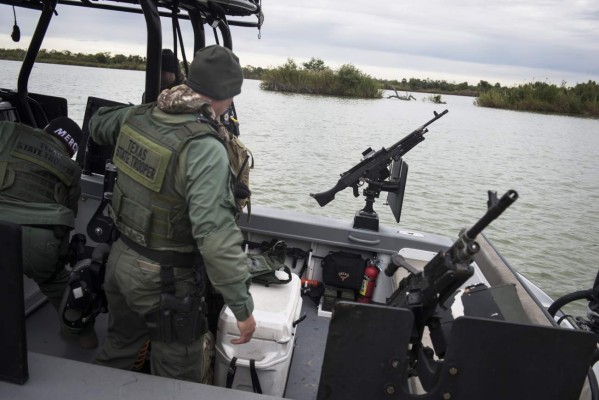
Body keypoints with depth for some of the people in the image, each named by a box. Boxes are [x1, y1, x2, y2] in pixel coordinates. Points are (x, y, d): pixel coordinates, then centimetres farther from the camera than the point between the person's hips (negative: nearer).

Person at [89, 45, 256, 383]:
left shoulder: (137, 117, -5)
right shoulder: (205, 148, -28)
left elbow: (98, 125, 20)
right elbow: (216, 237, -33)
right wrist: (243, 307, -25)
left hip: (121, 259, 7)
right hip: (166, 279, -7)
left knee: (119, 350, 30)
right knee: (178, 381, 14)